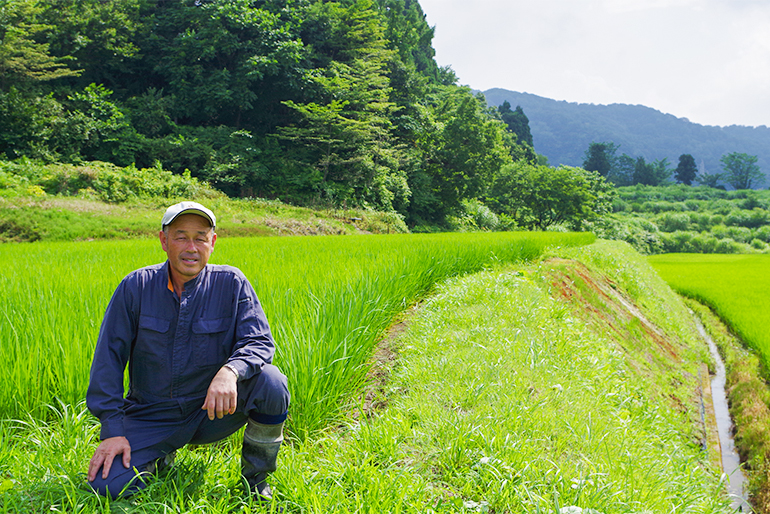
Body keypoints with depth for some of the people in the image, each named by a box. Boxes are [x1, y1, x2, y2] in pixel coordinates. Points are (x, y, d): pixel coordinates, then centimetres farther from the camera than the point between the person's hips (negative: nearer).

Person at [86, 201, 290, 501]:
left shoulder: (230, 283, -7)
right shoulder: (136, 287, -7)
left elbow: (259, 341, -13)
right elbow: (109, 356, -4)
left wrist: (230, 371, -36)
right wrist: (112, 429, -11)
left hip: (211, 411, 0)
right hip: (152, 416, 1)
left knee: (270, 381, -28)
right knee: (107, 485, -19)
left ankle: (256, 481, -5)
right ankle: (160, 457, 16)